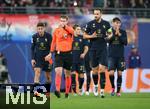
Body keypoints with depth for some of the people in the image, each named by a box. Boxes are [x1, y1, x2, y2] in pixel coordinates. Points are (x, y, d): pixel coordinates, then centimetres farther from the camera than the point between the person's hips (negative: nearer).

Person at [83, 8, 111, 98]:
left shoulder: (106, 24, 3)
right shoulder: (90, 24, 2)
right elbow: (84, 35, 8)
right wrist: (91, 36, -11)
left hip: (103, 49, -1)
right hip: (93, 49, 1)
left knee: (102, 69, -11)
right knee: (95, 70, 7)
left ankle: (102, 90, -12)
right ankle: (95, 85, 32)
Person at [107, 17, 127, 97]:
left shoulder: (123, 32, 6)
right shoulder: (110, 31, 3)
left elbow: (125, 42, -4)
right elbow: (108, 40, -11)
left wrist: (119, 34, -12)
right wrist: (114, 34, -19)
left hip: (120, 56, 1)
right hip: (111, 55, -1)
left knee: (119, 73, 1)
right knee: (111, 73, -12)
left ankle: (118, 90, 10)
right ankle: (113, 87, 12)